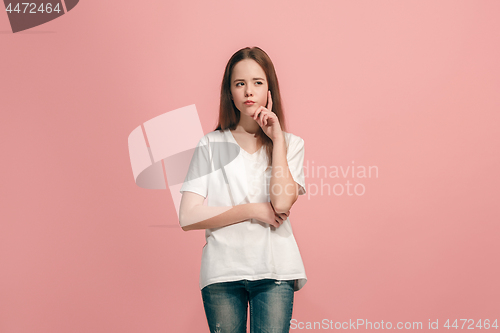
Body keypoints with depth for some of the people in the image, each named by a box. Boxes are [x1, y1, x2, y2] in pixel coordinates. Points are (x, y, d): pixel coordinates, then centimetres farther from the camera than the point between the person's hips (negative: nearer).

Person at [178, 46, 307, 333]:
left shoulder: (291, 144, 8)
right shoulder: (211, 145, 7)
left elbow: (282, 204, -10)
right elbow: (188, 218, -3)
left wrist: (277, 139, -5)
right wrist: (253, 210, -6)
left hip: (274, 269, 0)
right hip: (222, 271, 0)